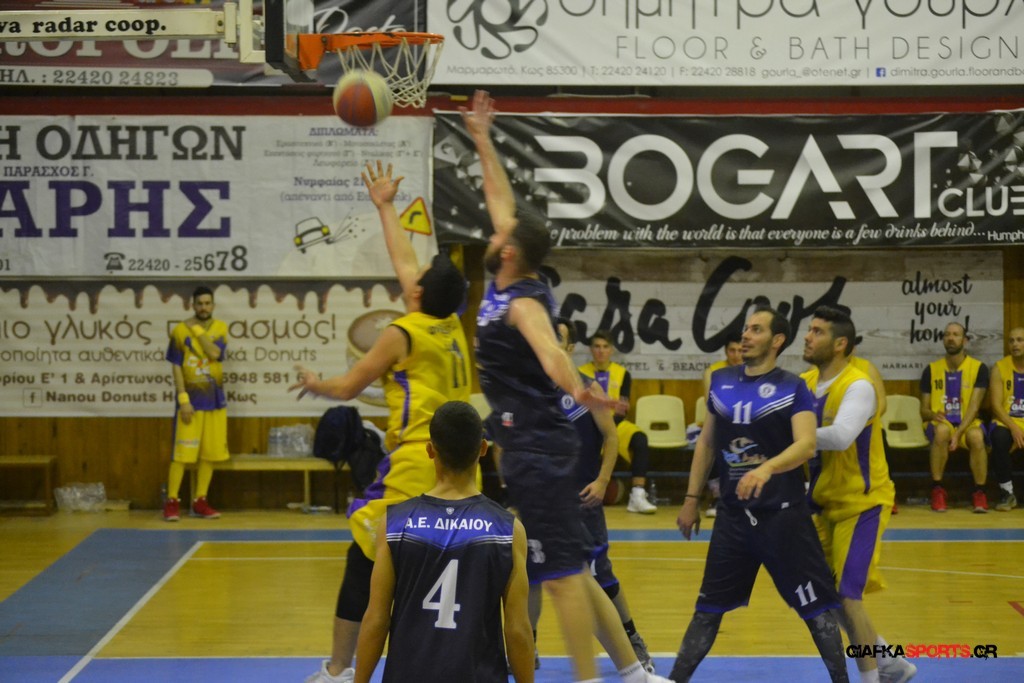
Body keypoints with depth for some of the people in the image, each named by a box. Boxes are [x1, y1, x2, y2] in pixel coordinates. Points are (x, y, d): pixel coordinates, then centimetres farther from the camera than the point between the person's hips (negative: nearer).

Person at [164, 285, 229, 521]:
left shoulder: (220, 329, 4)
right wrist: (183, 399, -13)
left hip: (215, 399, 4)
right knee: (182, 452, -6)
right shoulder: (180, 330, -5)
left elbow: (215, 354, -14)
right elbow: (176, 367, -7)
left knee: (210, 453, 6)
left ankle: (200, 501, 14)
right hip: (191, 399, -4)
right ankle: (172, 501, -1)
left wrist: (197, 330, -11)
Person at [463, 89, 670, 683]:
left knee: (561, 574, -6)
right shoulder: (507, 289, 9)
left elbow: (549, 349, -37)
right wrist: (482, 141, 26)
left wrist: (577, 389, -55)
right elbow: (503, 202, 22)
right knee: (570, 571, 12)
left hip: (539, 450, -9)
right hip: (532, 447, 9)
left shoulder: (523, 302, -15)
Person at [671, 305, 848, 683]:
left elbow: (806, 445, -20)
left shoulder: (792, 387, -7)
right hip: (733, 513, 4)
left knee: (816, 605, 1)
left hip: (783, 513, -4)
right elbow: (706, 442, 15)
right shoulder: (721, 381, 7)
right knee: (709, 607, 10)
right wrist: (691, 499, 13)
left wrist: (766, 469, -37)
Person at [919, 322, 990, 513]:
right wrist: (932, 414, -19)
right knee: (942, 431, -36)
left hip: (967, 423, -1)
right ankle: (937, 489, -25)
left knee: (976, 436, -36)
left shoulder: (979, 368, -1)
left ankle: (979, 492, -20)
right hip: (940, 423, 1)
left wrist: (958, 433, -24)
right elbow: (923, 410, 6)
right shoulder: (931, 370, 5)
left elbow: (974, 406, -10)